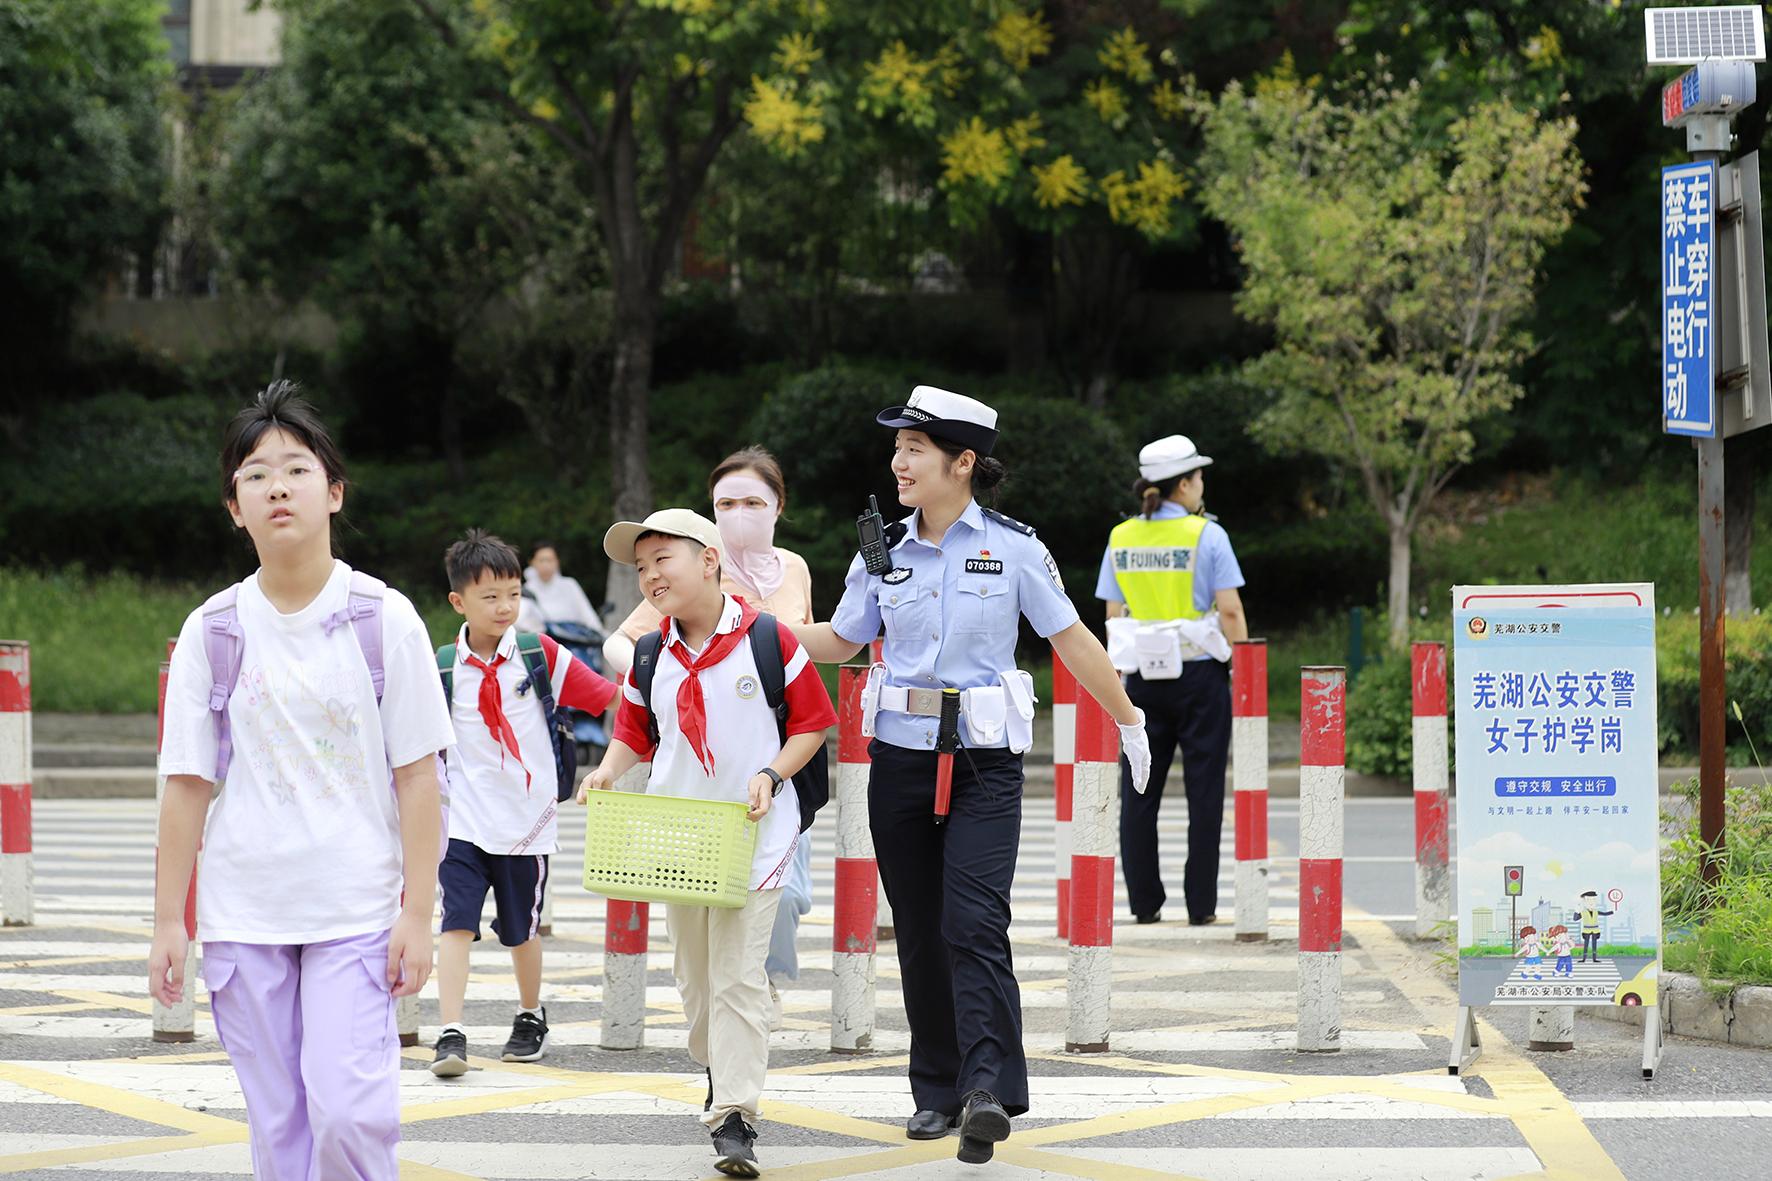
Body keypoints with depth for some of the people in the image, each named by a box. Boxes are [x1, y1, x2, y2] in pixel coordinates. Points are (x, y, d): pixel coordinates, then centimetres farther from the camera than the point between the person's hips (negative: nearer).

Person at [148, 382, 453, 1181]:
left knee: (349, 1112, -14)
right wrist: (168, 921, 2)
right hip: (242, 912, 2)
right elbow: (186, 783, 5)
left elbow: (417, 776, -1)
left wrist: (417, 912, -5)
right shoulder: (212, 630, 2)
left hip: (356, 908, -2)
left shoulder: (384, 619, -2)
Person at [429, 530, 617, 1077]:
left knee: (521, 928, 14)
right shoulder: (443, 668, -1)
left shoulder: (541, 655, -2)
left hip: (526, 821, 0)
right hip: (463, 820, 0)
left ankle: (531, 1018, 36)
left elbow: (608, 698, 0)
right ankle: (451, 1036, -13)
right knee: (456, 924, -12)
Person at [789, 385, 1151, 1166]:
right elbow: (841, 641, 16)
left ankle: (987, 1088, -24)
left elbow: (1071, 640, 4)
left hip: (984, 759, -4)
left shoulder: (1011, 547, -2)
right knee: (919, 929, 6)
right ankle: (938, 1091, 14)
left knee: (973, 924, -17)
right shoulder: (884, 552, 7)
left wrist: (1129, 723, 9)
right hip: (901, 756, 4)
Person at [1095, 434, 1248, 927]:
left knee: (1139, 791, 8)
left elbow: (1113, 615, 7)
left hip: (1142, 676, 3)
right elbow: (1230, 611, -9)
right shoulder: (1206, 535, -7)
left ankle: (1144, 901, 8)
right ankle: (1200, 904, 3)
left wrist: (1121, 672, 14)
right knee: (1203, 789, 3)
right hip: (1199, 672, -3)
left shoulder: (1121, 538, 5)